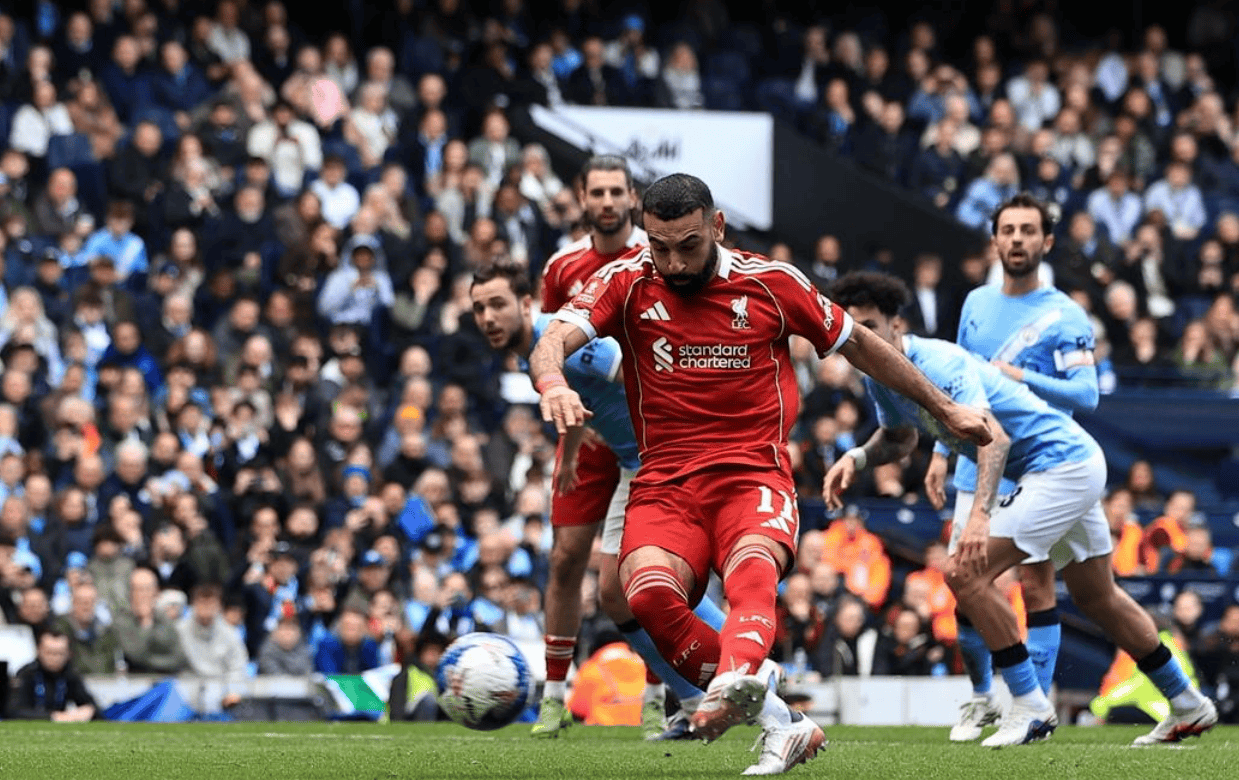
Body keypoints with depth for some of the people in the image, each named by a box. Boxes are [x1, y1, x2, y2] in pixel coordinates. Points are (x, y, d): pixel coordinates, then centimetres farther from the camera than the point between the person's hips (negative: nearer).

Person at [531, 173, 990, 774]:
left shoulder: (771, 282, 5)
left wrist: (946, 409, 24)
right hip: (664, 485, 1)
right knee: (649, 591, -30)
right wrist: (553, 383, -36)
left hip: (754, 476, -1)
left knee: (752, 571, -35)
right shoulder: (626, 284, 3)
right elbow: (553, 341, -11)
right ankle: (782, 725, -22)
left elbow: (858, 345, 18)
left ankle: (731, 689, -66)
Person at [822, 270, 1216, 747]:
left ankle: (1030, 707, -10)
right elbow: (899, 438, 24)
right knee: (1096, 597, 22)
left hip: (1061, 465, -11)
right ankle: (1189, 707, 35)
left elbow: (995, 437, -38)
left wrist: (980, 514, -51)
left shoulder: (937, 365, -25)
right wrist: (858, 457, 2)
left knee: (965, 572, -18)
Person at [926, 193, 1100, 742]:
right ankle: (981, 697, 20)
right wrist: (941, 451, 17)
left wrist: (1021, 378, -23)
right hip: (977, 468, 5)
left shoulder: (1064, 316, -6)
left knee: (1036, 586, -4)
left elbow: (1086, 394, -14)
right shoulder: (976, 303, 12)